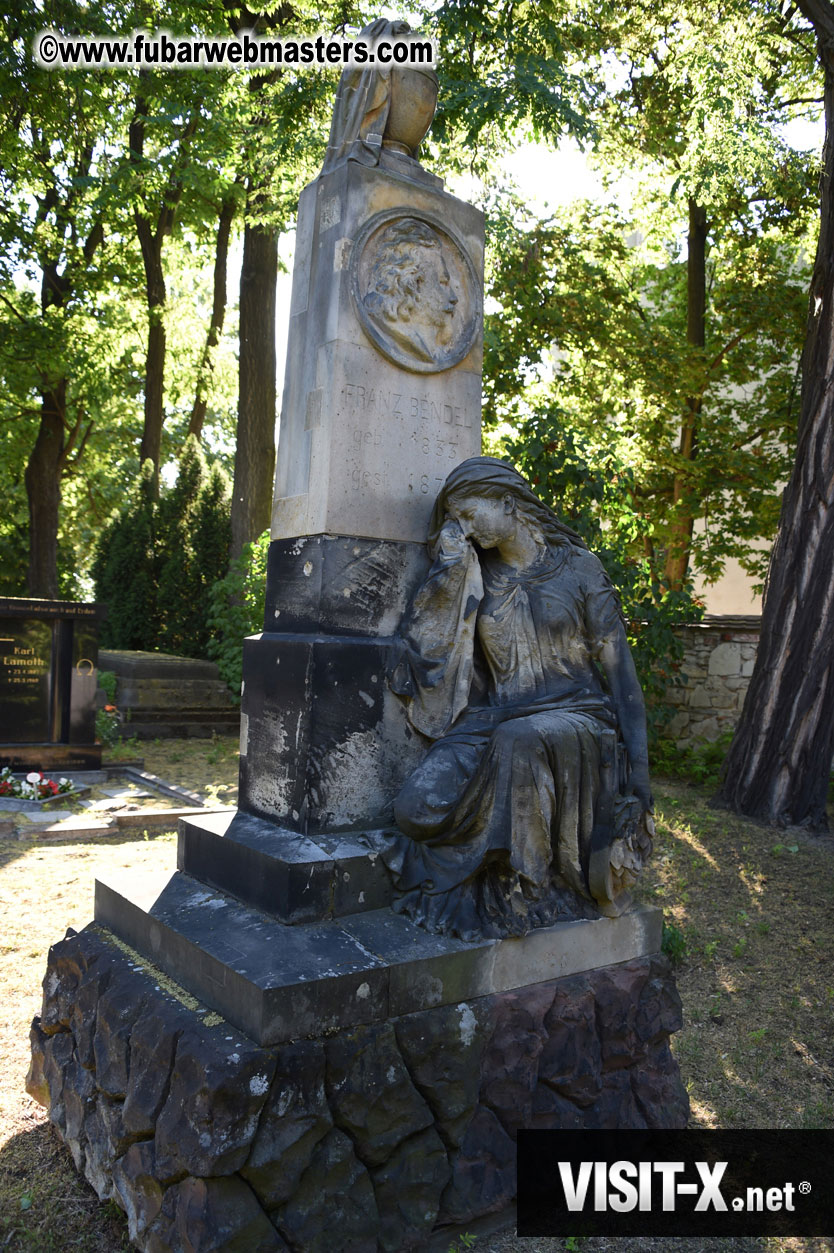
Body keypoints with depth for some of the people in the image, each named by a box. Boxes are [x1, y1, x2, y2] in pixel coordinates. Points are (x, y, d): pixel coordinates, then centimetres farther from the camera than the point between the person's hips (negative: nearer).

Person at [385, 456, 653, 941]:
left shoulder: (578, 567, 1)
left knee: (521, 740, -40)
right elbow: (432, 651, -4)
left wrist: (638, 764, -11)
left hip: (573, 719, -2)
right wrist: (453, 556, -1)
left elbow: (618, 665, -2)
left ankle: (522, 895, -20)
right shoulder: (476, 575, 10)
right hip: (496, 723, 3)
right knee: (418, 810, -25)